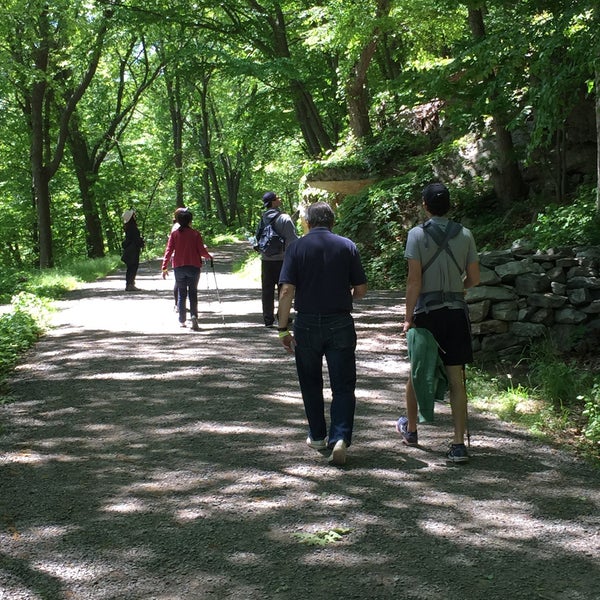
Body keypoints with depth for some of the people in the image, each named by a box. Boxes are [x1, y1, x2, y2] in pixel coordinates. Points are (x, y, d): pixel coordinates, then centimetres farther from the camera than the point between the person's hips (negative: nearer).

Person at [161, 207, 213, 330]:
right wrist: (209, 257, 16)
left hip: (179, 268, 1)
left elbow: (169, 250, -4)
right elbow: (202, 251, -5)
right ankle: (194, 316, -17)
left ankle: (182, 321, 12)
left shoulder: (174, 233, -2)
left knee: (181, 294, 11)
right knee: (193, 293, 6)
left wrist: (165, 267, 0)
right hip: (194, 267, -1)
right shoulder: (195, 234, -5)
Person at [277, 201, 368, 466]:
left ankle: (317, 436, 27)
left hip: (307, 325, 0)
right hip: (340, 324, 0)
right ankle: (340, 437, -13)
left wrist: (283, 328, -3)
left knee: (311, 384, 16)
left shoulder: (297, 247, -2)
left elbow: (287, 291, -9)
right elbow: (361, 290, 2)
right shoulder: (347, 246, 1)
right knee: (343, 386, 3)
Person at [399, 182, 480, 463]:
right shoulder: (465, 234, 2)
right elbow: (473, 279, 6)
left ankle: (410, 429, 34)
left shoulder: (417, 234, -7)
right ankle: (459, 444, -1)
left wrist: (408, 317, -7)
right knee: (456, 379, 2)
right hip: (457, 313, 2)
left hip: (427, 312, -2)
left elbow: (414, 280, -11)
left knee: (417, 372, 16)